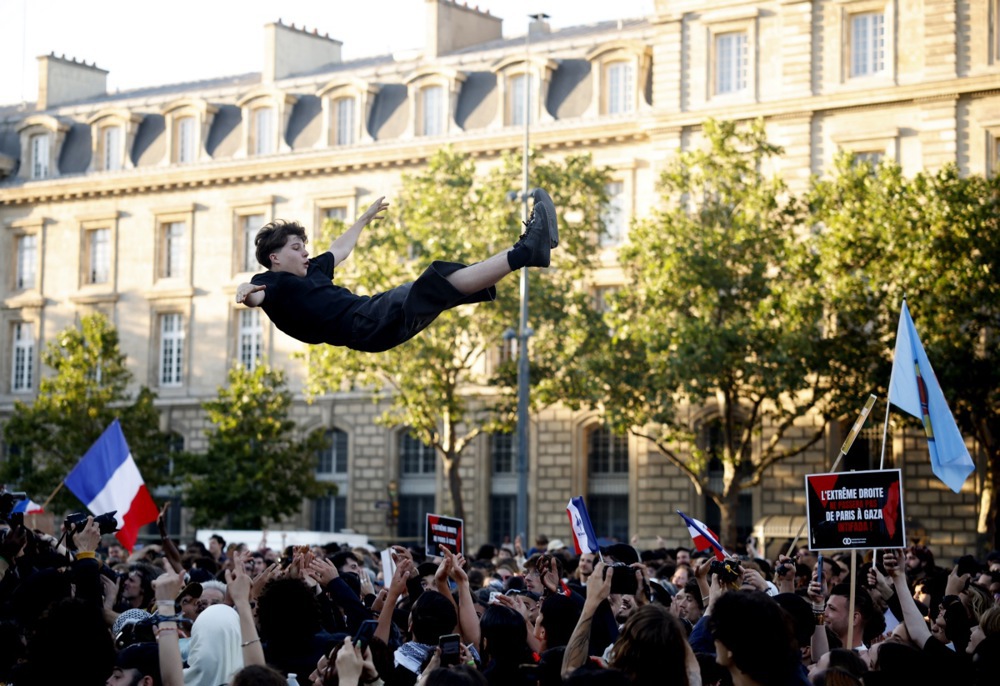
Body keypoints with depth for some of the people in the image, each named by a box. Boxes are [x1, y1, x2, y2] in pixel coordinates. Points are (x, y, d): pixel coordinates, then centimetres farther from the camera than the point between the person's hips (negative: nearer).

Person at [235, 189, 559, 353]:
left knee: (457, 282, 1)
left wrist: (365, 218, 57)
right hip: (366, 324, -10)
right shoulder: (271, 282, 2)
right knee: (441, 282, -20)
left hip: (377, 308, 10)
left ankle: (529, 247, -3)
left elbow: (338, 251, 44)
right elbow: (255, 296, -21)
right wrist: (245, 293, -46)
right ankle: (524, 253, -24)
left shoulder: (310, 271, 27)